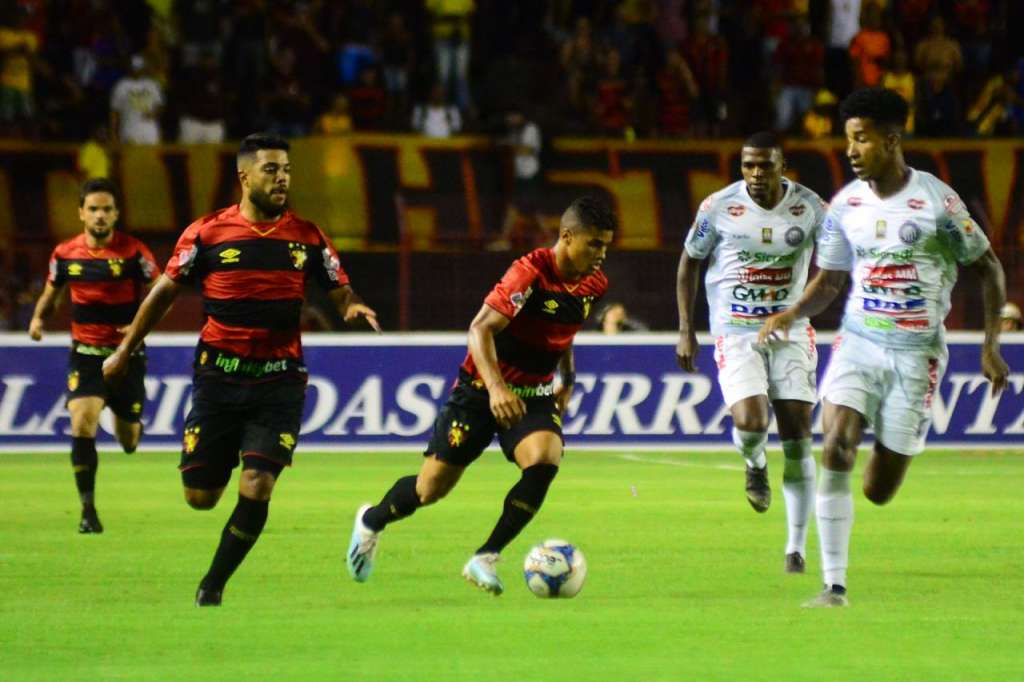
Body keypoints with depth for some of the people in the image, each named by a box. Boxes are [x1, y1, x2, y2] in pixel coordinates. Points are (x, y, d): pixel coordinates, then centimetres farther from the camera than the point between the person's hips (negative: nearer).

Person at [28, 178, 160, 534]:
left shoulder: (133, 252, -10)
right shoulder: (65, 254, -1)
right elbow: (50, 294, 15)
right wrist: (39, 318, -6)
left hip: (126, 354, -1)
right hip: (85, 354, 1)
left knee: (129, 443, 8)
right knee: (82, 423, -21)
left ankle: (130, 423, 48)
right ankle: (88, 510, -14)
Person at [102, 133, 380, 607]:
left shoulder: (307, 237, 2)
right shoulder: (208, 233, -1)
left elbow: (341, 292, 8)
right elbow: (166, 290, 8)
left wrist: (353, 307, -16)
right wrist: (125, 350, 12)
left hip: (279, 381, 0)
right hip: (219, 375, 0)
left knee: (256, 491, -14)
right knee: (200, 497, 2)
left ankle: (213, 585, 6)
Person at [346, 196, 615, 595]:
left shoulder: (594, 284, -1)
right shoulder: (530, 273, -24)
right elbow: (480, 329, -33)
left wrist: (568, 381, 22)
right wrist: (496, 388, -44)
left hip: (535, 394, 5)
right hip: (482, 388, -5)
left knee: (545, 462, -25)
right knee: (431, 489, 3)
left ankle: (485, 560, -14)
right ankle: (371, 522, 36)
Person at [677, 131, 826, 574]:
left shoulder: (809, 208, -3)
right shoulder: (719, 208, -6)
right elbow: (689, 262, 7)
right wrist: (686, 330, 4)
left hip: (791, 332, 2)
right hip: (735, 333, -2)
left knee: (798, 439, -3)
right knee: (750, 423, -23)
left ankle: (797, 548, 7)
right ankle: (754, 466, 17)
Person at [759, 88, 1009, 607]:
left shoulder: (936, 199, -9)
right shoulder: (845, 205, 3)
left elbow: (987, 268, 0)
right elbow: (830, 279, 14)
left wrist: (991, 345, -5)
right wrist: (791, 314, -6)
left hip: (916, 352, -3)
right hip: (858, 342, 3)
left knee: (878, 491, -1)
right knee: (836, 452, -21)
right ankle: (834, 585, -16)